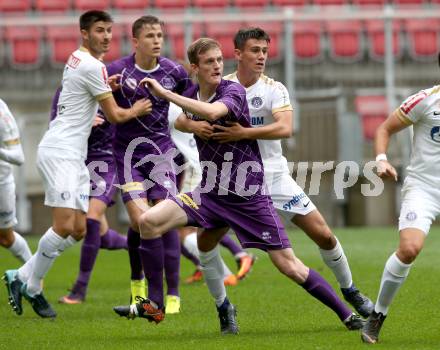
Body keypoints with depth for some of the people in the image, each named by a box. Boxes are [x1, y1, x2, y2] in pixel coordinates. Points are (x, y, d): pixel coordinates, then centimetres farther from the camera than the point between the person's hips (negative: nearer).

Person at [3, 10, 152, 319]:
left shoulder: (78, 60, 16)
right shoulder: (92, 66, -13)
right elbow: (115, 115, -7)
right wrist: (135, 111, 13)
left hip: (75, 156, 10)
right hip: (60, 152, -10)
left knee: (79, 230, 7)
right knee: (64, 226, -16)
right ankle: (33, 287, -3)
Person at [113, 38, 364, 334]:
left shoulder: (233, 90, -14)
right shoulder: (191, 97, 4)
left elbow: (212, 112, -38)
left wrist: (165, 93, -33)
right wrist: (185, 122, 10)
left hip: (249, 196, -5)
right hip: (210, 192, 5)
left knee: (289, 265, -6)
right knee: (149, 221, -13)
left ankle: (347, 315, 8)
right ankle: (154, 304, -5)